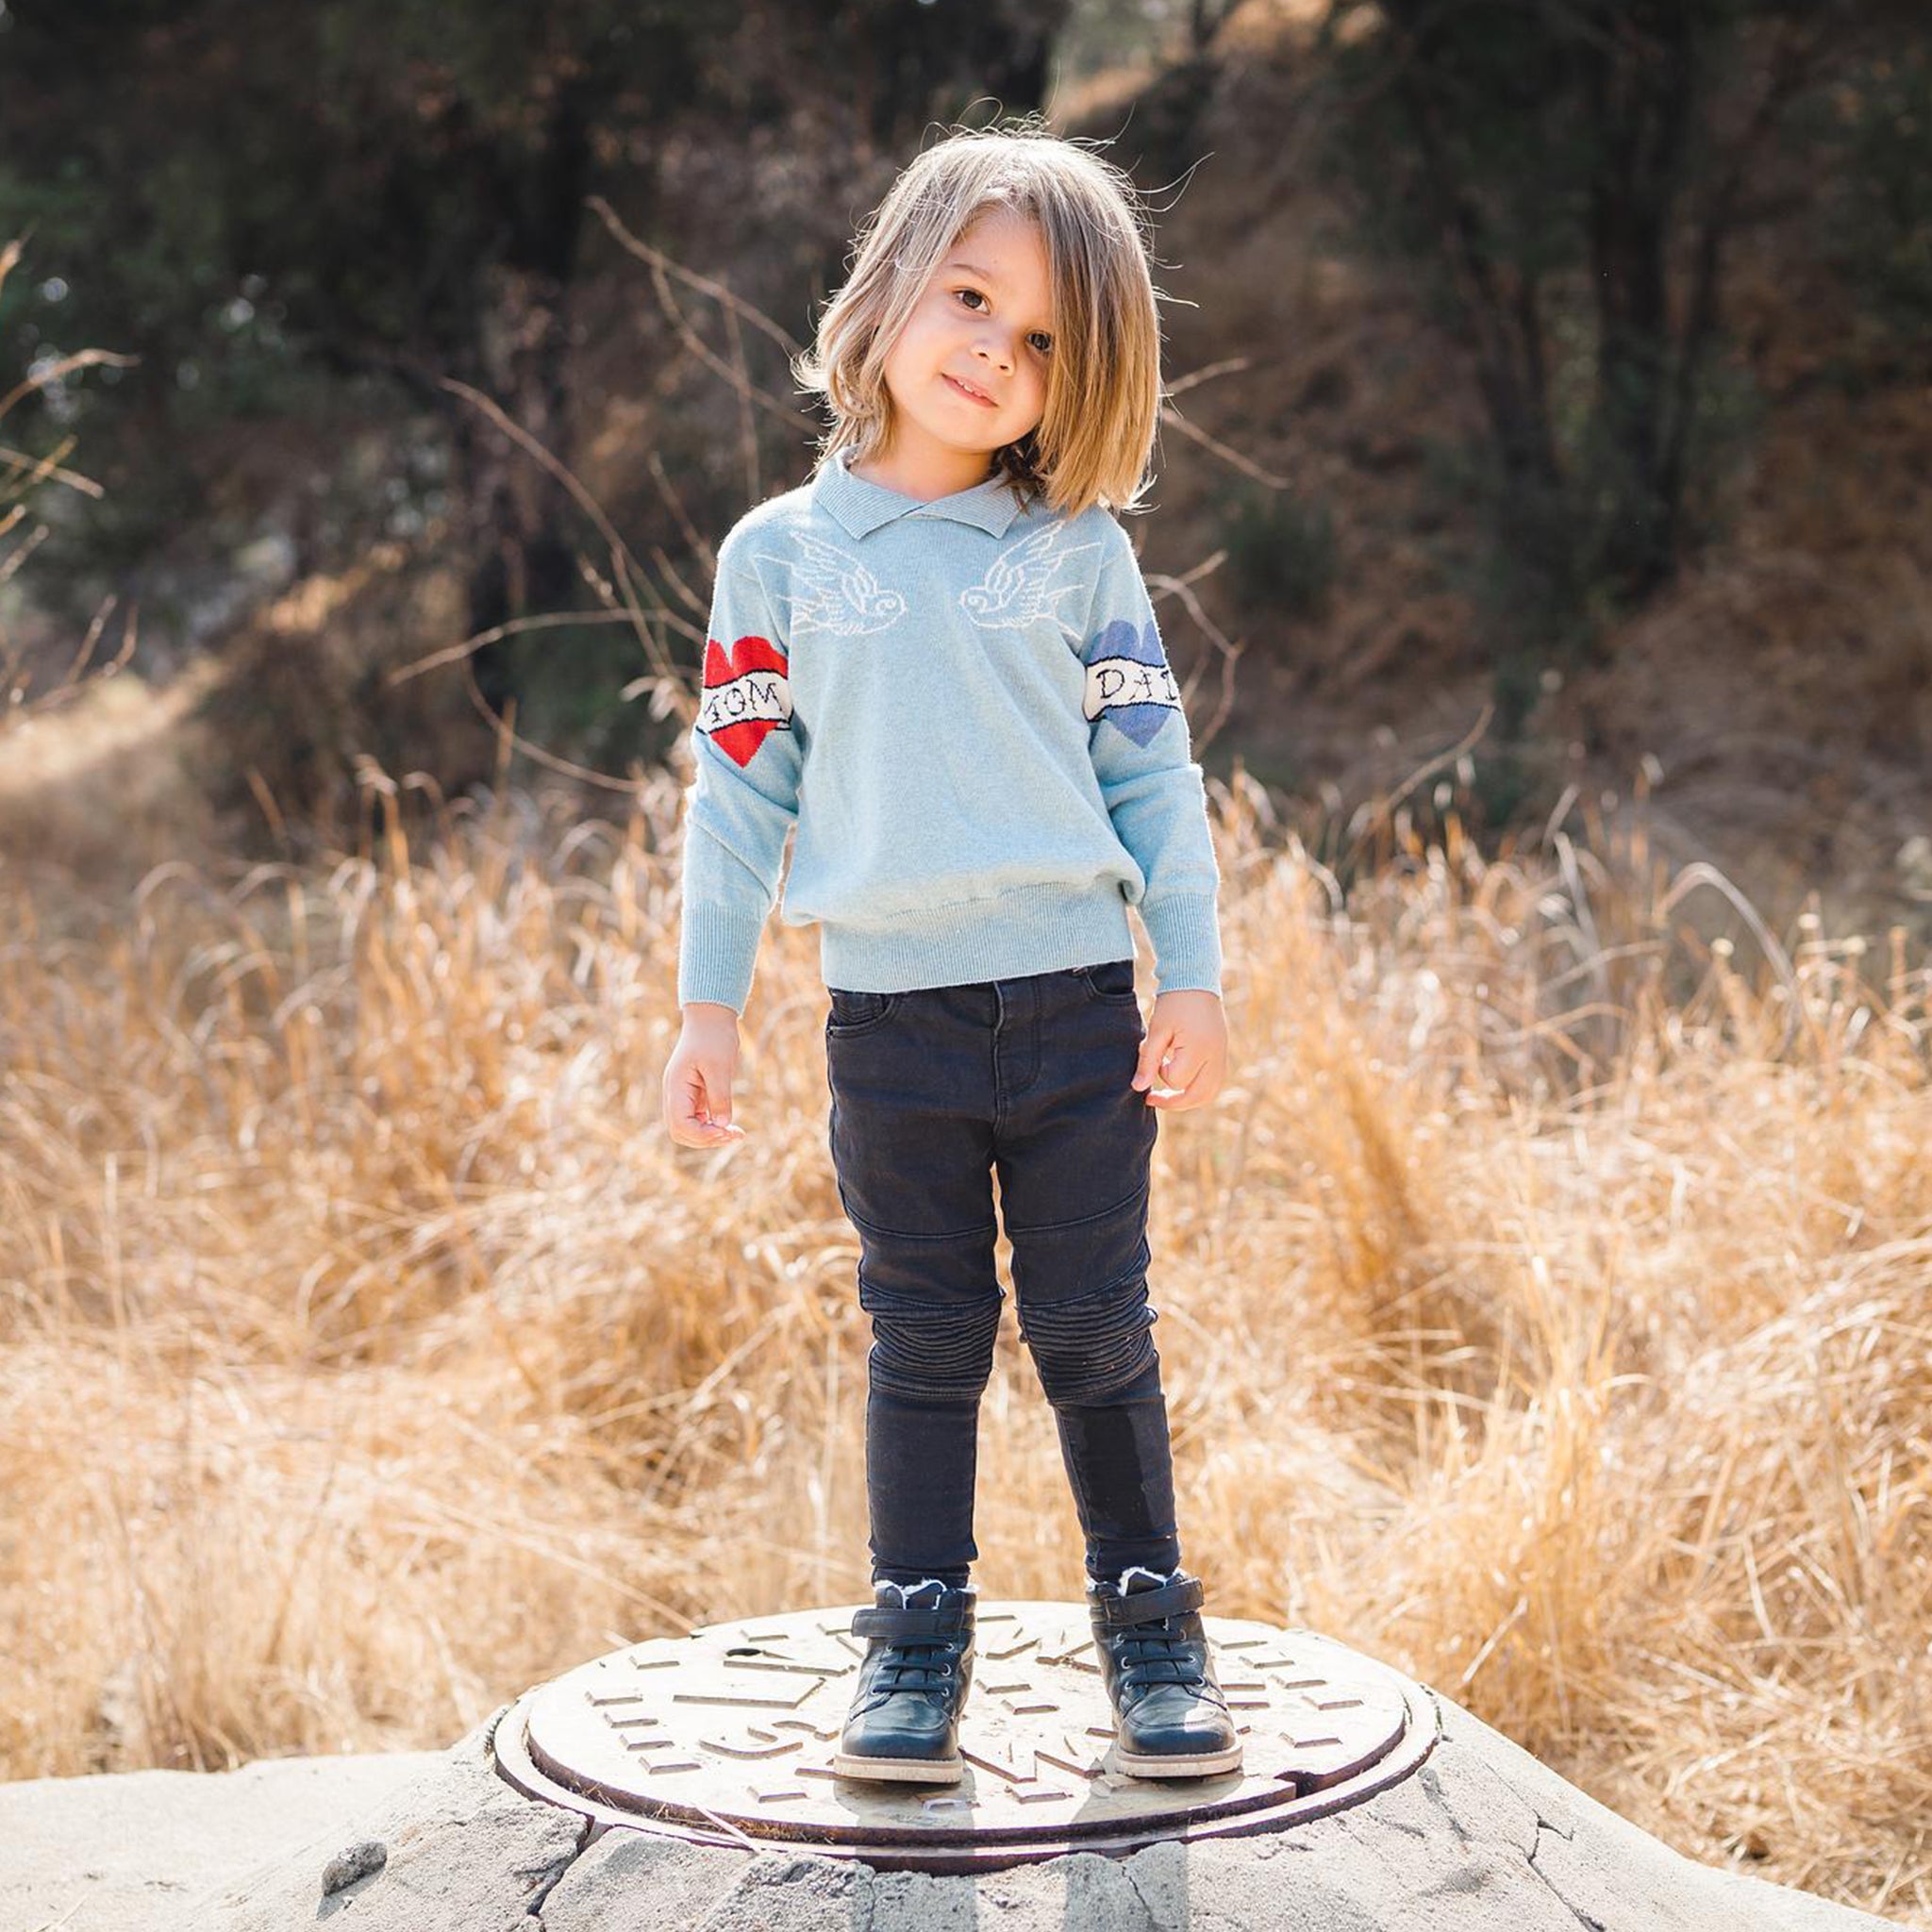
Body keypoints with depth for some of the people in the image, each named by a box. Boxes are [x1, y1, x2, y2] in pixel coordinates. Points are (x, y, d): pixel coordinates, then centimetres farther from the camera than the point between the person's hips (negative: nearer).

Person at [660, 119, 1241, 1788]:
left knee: (1097, 1335, 6)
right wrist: (709, 1005, 5)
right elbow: (740, 789, 6)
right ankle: (917, 1637, 20)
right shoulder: (781, 555, 4)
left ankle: (1150, 1621, 20)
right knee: (924, 1341, 9)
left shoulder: (1080, 553, 3)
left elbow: (1153, 769, 4)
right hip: (888, 1012, 0)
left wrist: (1195, 978, 0)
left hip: (1076, 997, 0)